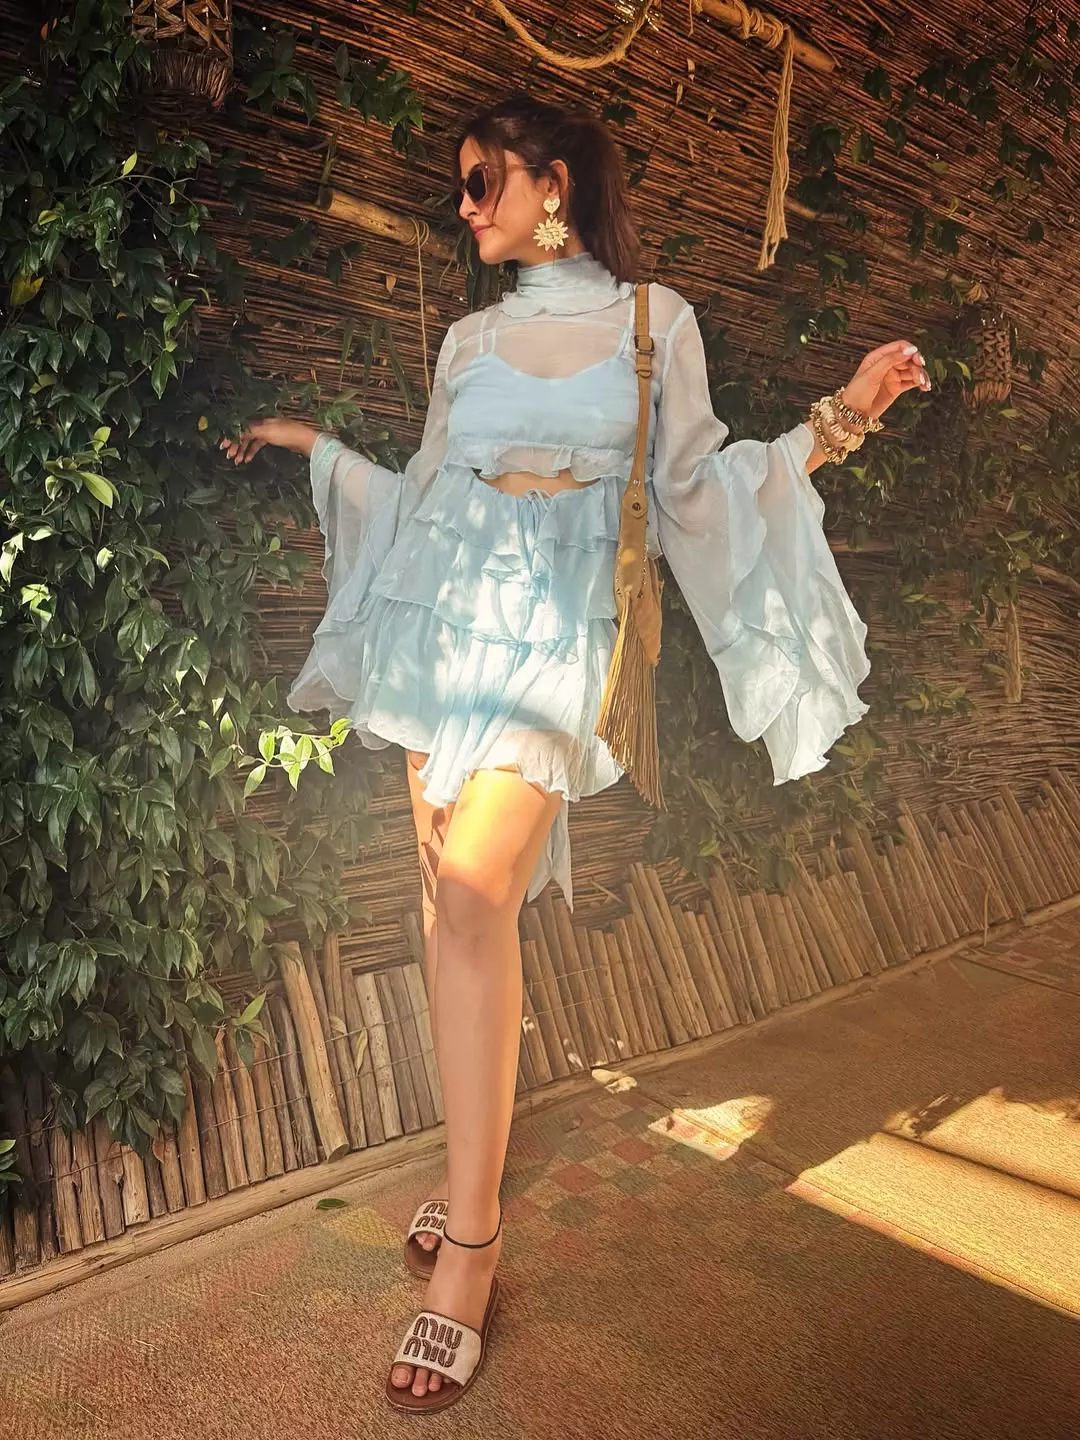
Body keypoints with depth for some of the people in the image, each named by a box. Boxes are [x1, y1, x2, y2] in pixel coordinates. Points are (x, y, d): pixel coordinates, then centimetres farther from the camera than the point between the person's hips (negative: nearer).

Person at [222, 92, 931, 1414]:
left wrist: (836, 422, -1)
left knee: (473, 888, -21)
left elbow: (693, 486, 7)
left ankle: (469, 1245, -10)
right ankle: (470, 1168, 18)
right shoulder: (471, 340, 19)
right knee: (449, 898, 2)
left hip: (555, 635, -5)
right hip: (447, 621, 5)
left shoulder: (653, 322, 9)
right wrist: (319, 449, 29)